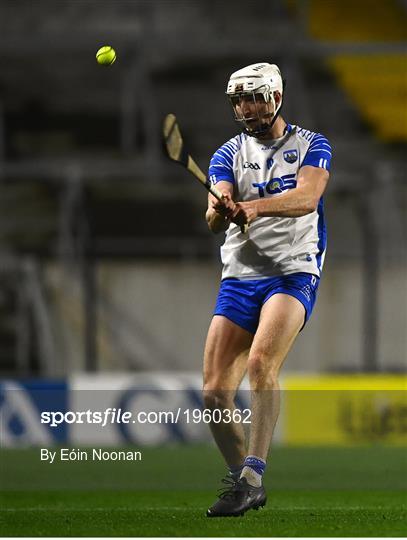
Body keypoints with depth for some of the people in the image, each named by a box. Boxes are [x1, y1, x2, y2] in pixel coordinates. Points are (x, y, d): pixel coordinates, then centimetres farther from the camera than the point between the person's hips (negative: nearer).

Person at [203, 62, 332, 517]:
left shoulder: (311, 145, 4)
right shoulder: (228, 154, 12)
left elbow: (307, 197, -16)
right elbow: (215, 220, -4)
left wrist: (256, 207, -34)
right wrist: (219, 213, -29)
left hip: (294, 272, -4)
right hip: (239, 277, 4)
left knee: (261, 361, -29)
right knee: (214, 393, -4)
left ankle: (252, 476, -28)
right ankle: (241, 478, 16)